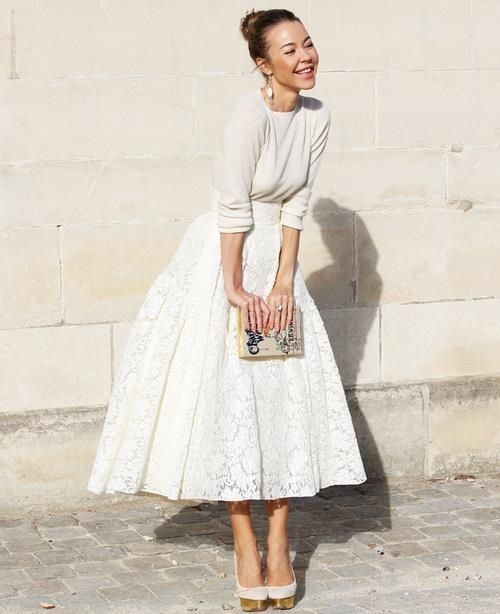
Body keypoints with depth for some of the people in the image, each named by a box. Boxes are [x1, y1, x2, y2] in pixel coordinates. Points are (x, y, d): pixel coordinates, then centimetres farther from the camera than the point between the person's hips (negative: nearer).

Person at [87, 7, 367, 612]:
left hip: (276, 257, 6)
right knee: (230, 398, -3)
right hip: (225, 257, -6)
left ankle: (278, 541, 10)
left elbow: (296, 204, -1)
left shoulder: (316, 116, -2)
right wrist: (235, 290, -16)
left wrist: (283, 281, -6)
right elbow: (234, 209, -19)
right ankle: (245, 544, 6)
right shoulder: (251, 112, -21)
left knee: (288, 399, 3)